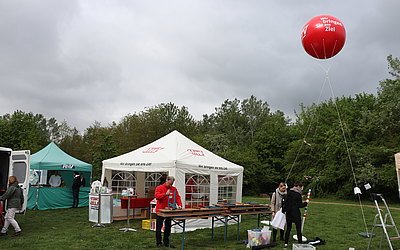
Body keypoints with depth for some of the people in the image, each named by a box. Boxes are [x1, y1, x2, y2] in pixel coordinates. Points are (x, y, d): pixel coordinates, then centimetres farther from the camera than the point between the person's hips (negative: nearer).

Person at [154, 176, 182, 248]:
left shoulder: (174, 189, 8)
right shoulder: (159, 188, -6)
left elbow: (177, 197, 3)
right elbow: (157, 196, -20)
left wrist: (179, 205, -14)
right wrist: (165, 194, -32)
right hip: (160, 210, -4)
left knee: (168, 227, 11)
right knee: (159, 227, 3)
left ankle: (166, 242, 22)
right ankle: (159, 243, 13)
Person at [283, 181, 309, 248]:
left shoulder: (289, 192, 5)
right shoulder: (298, 194, -12)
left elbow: (285, 202, 8)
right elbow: (300, 205, -11)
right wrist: (306, 203, 4)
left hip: (288, 213, 6)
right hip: (296, 213, -5)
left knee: (288, 229, 11)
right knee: (298, 230, 3)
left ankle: (286, 243, 11)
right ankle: (300, 243, 4)